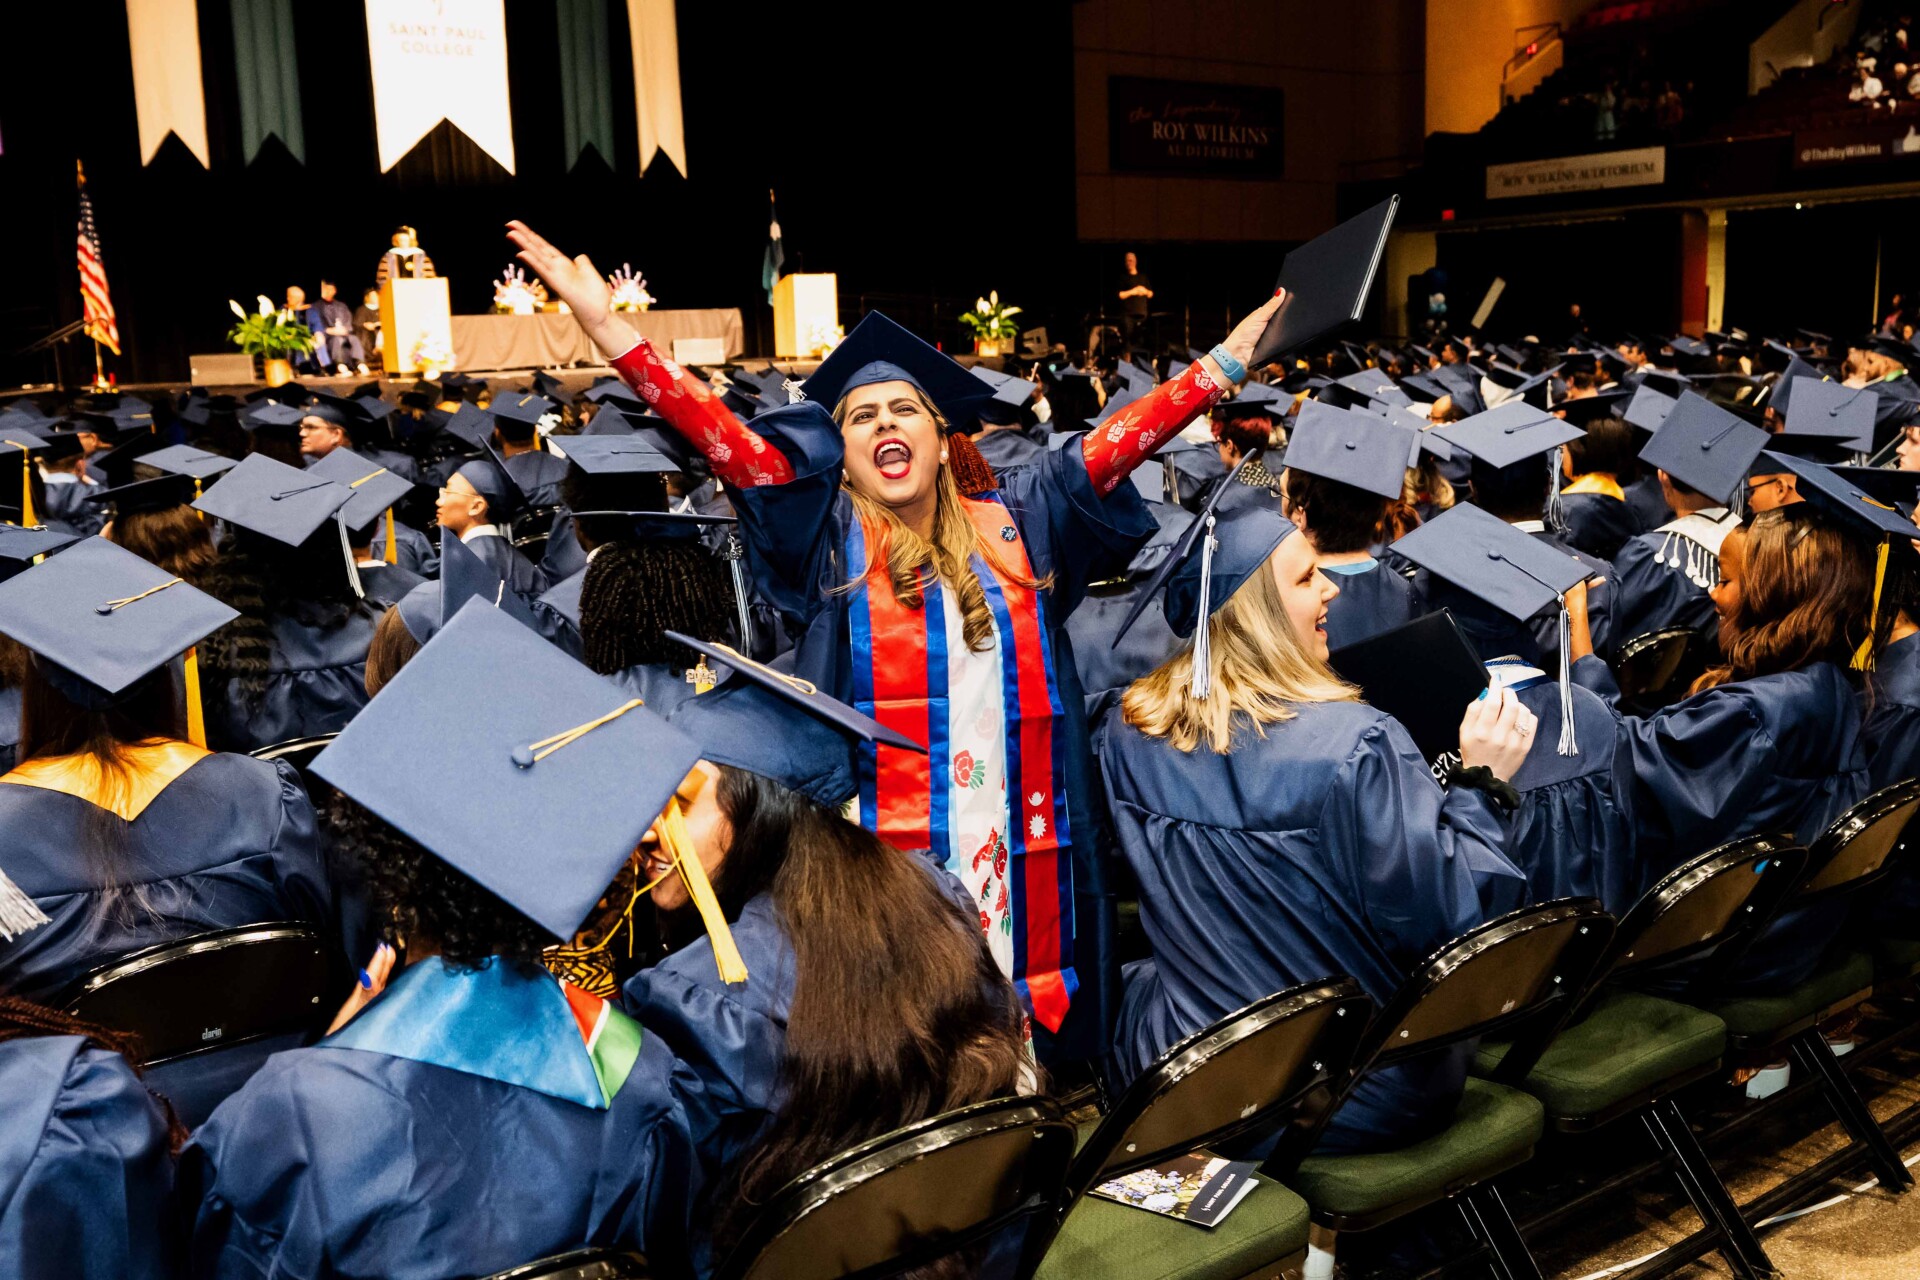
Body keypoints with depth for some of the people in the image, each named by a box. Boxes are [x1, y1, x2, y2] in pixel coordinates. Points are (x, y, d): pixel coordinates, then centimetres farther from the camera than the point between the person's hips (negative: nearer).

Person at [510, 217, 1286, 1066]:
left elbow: (1116, 445, 11)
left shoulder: (1011, 528, 11)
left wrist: (1224, 363, 8)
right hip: (880, 856, -3)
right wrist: (602, 322, -16)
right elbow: (720, 437, -7)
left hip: (1015, 846, 3)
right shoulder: (828, 537, 2)